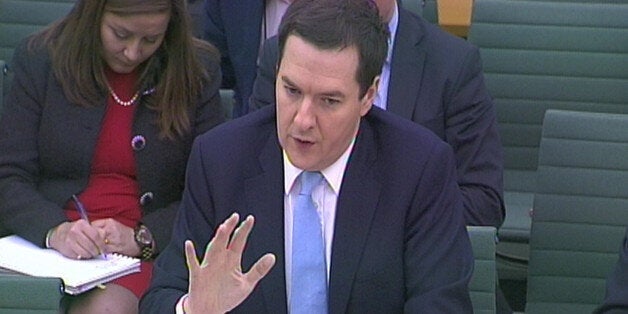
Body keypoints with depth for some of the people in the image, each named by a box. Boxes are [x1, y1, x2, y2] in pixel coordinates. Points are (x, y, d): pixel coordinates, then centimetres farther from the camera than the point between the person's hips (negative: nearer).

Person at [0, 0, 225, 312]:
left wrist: (140, 238, -13)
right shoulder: (40, 61, 4)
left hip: (149, 253, -1)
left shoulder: (198, 71, 5)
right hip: (59, 251, 2)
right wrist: (56, 231, -20)